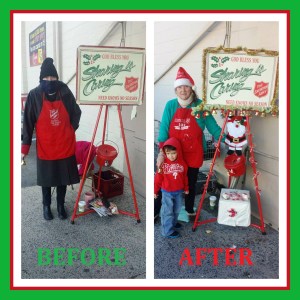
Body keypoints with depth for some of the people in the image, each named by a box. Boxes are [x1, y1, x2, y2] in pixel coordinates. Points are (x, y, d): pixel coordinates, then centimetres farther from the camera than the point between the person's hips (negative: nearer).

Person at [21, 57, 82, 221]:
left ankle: (61, 205, 32)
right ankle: (46, 205, 34)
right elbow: (28, 123, -8)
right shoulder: (34, 95, -9)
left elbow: (76, 113, 9)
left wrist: (70, 130, 4)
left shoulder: (65, 92, -5)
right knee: (46, 178, 13)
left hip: (65, 145, 1)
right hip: (45, 147, -1)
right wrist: (25, 148, -9)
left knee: (63, 178, 12)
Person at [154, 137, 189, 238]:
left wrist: (186, 188, 14)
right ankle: (168, 231, 14)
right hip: (167, 192, -4)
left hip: (179, 191, 4)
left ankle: (173, 222, 45)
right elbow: (158, 178, -10)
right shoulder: (163, 164, -17)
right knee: (167, 211, 2)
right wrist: (155, 191, -5)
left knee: (177, 209, 21)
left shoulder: (182, 163, -7)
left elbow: (185, 177, 5)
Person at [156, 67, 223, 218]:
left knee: (191, 182, 16)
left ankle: (190, 209, 37)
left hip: (193, 152, 1)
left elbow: (213, 126, 0)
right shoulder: (170, 105, -3)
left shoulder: (200, 105, -4)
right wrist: (161, 152, -11)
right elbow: (163, 129, -5)